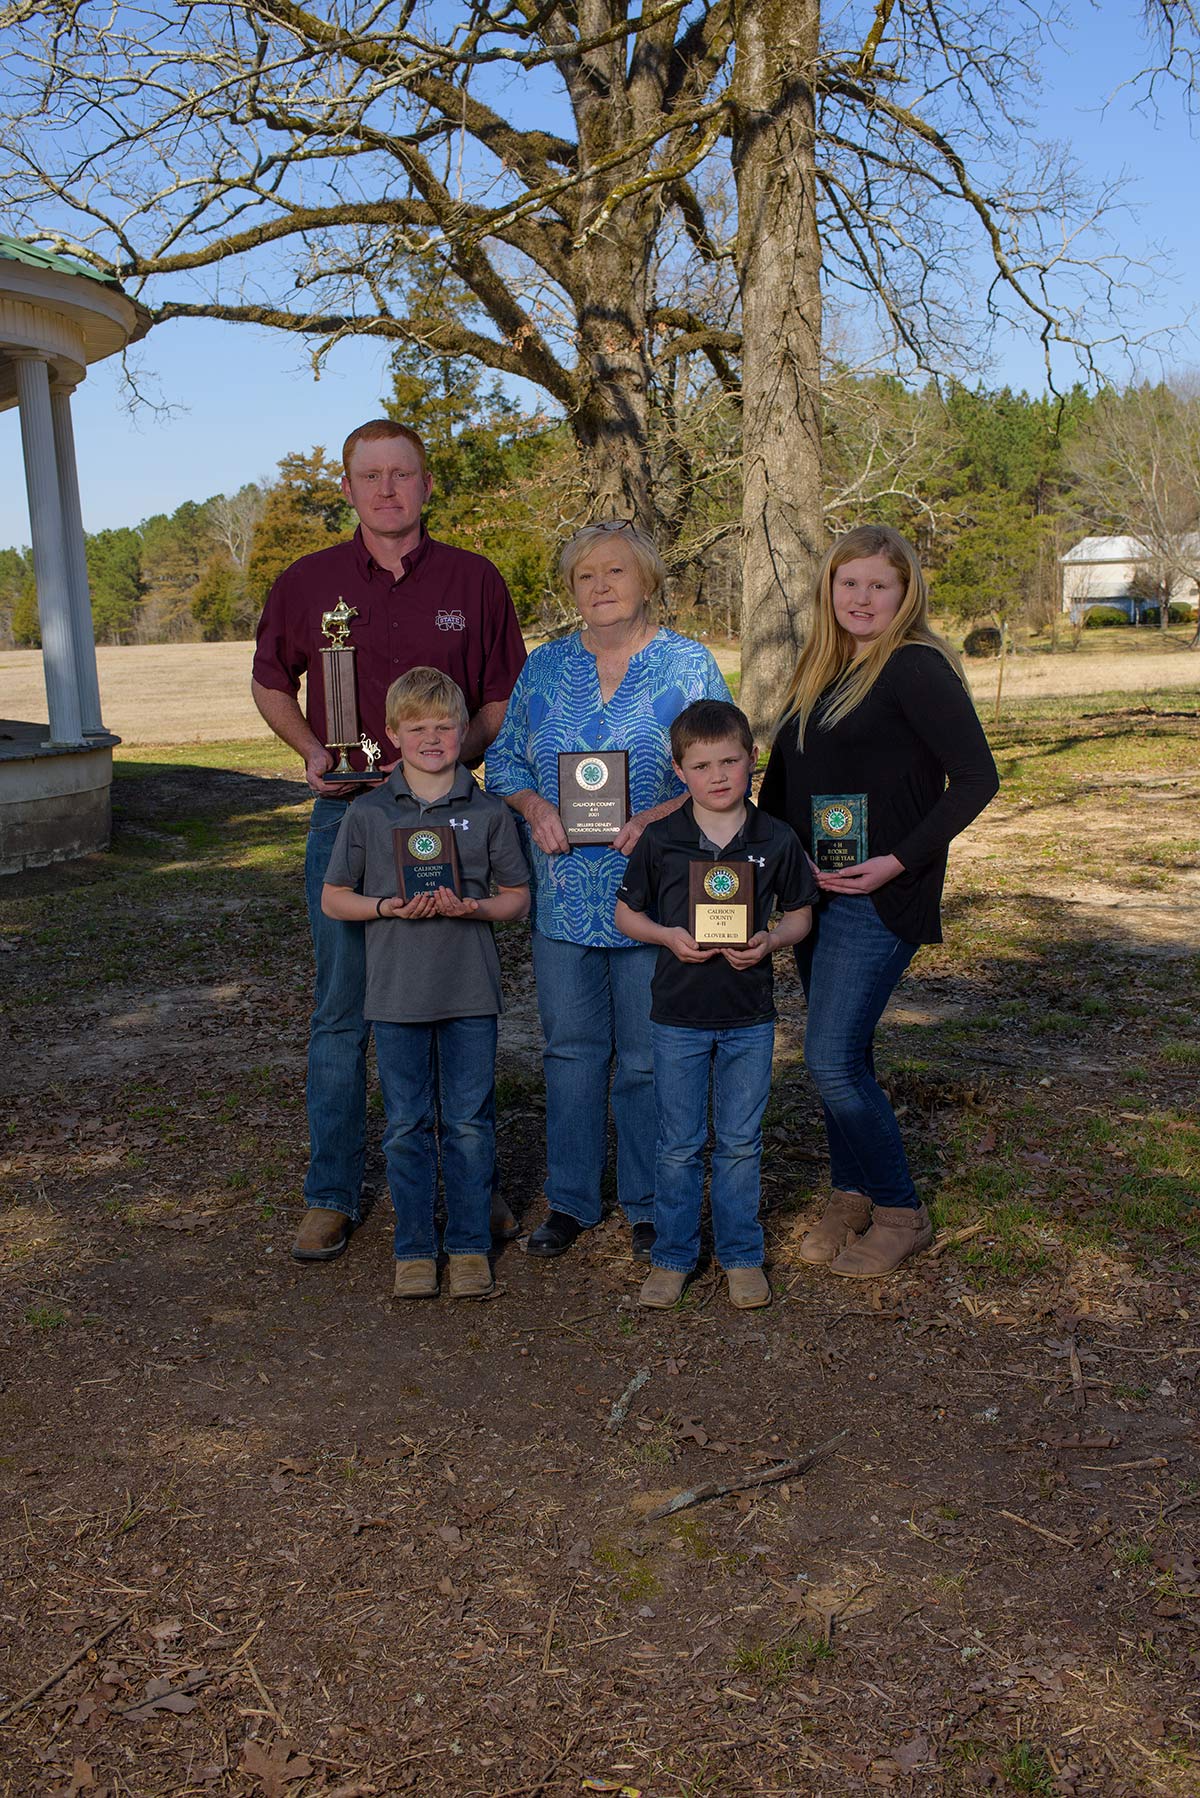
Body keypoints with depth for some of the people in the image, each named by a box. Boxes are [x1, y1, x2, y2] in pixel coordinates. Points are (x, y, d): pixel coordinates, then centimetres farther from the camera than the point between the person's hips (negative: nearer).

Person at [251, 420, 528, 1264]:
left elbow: (505, 699, 6)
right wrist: (312, 750, -2)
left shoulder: (475, 581, 3)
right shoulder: (307, 583, 4)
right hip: (345, 812, 0)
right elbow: (271, 682, 16)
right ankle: (333, 1194, 17)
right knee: (341, 1012, 5)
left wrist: (451, 753, -13)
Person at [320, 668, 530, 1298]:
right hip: (397, 992, 0)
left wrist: (471, 907, -14)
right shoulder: (368, 814, 1)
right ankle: (414, 1249, 22)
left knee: (469, 1122, 6)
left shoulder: (488, 813, 1)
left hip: (471, 991, 0)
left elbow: (516, 897, 6)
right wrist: (387, 906, -12)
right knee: (406, 1126, 8)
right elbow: (333, 898, 6)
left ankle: (469, 1246, 20)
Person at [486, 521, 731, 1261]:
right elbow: (504, 758, 12)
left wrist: (658, 818, -18)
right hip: (564, 896, 3)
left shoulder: (689, 665, 0)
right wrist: (535, 807, -8)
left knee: (648, 1056, 5)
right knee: (571, 1047, 11)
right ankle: (571, 1200, 25)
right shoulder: (545, 667, 10)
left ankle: (650, 1205, 21)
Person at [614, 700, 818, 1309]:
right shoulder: (660, 840, -5)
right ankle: (672, 1256, 24)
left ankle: (741, 1255, 26)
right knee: (679, 1144, 9)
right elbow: (626, 912, 3)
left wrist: (770, 941, -14)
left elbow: (800, 914, 6)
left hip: (749, 1017, 1)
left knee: (741, 1142, 11)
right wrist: (669, 936, -15)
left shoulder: (776, 840, -3)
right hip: (677, 1016, 0)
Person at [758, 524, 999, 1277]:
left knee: (834, 1060, -10)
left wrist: (898, 862, -19)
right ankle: (853, 1198, 27)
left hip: (879, 897, -7)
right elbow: (782, 782, 19)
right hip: (814, 890, 8)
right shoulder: (822, 673, 13)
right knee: (842, 1056, 13)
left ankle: (902, 1213, 7)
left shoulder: (916, 667, -11)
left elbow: (977, 777, -16)